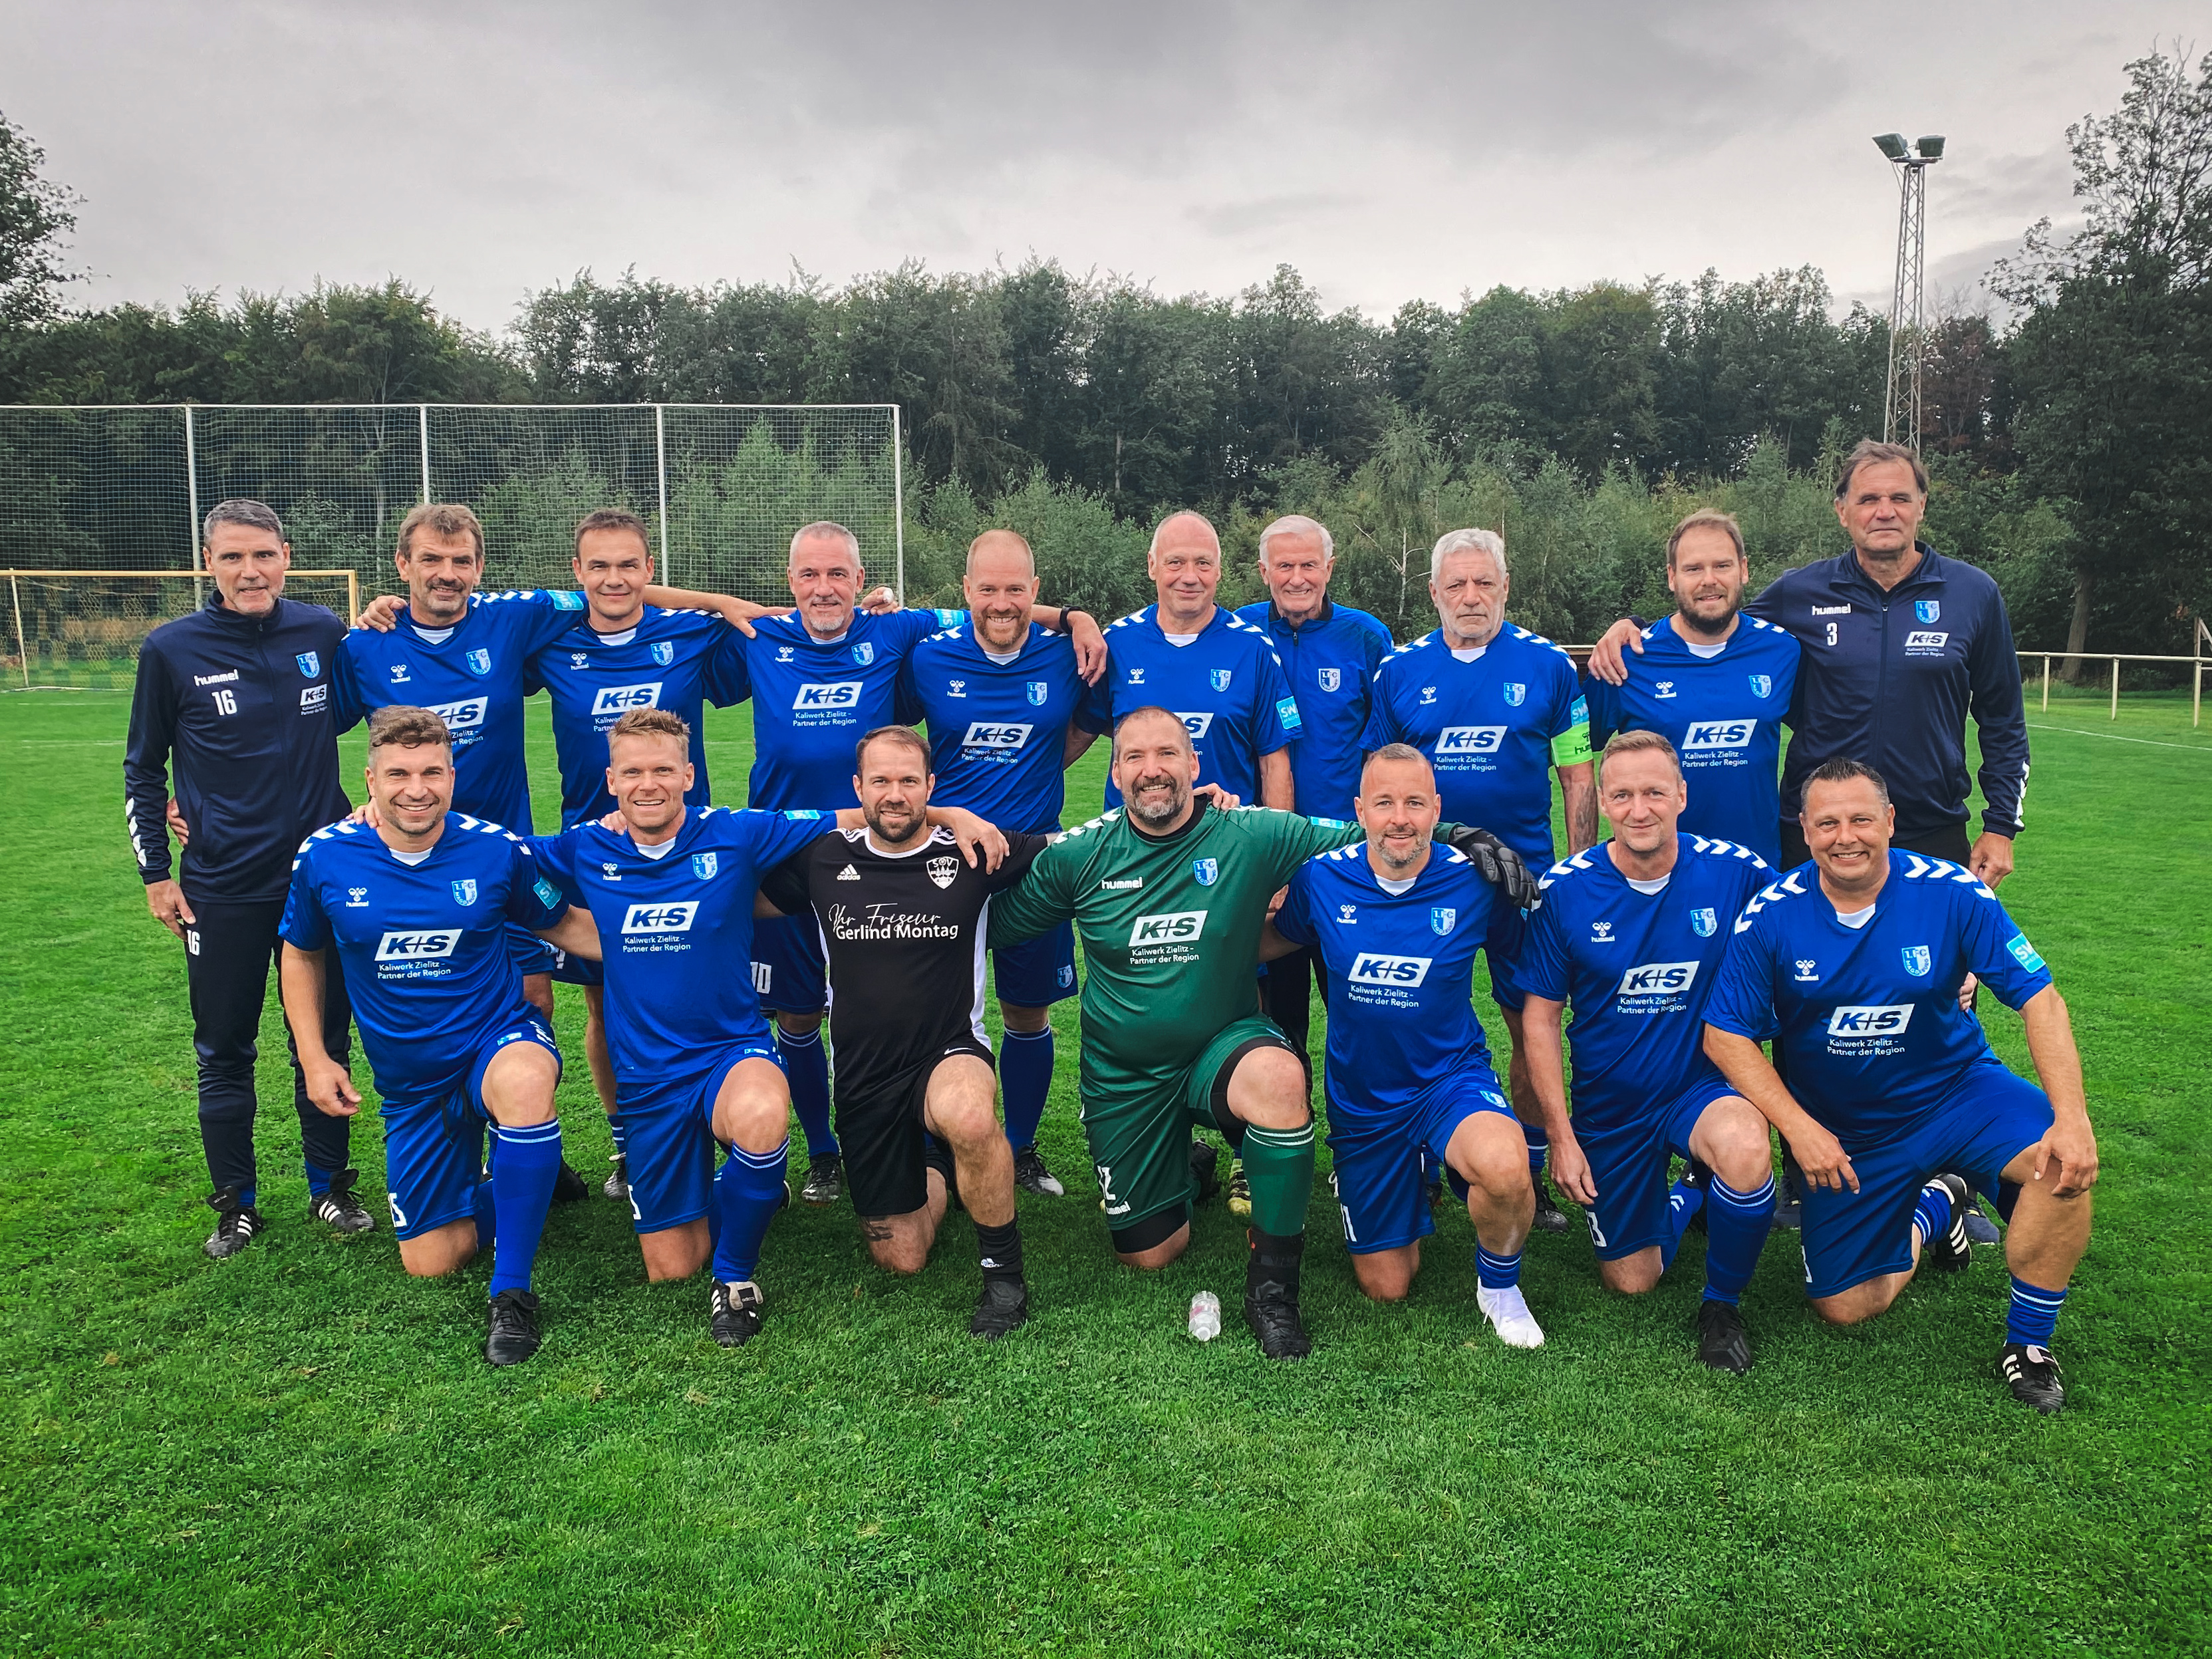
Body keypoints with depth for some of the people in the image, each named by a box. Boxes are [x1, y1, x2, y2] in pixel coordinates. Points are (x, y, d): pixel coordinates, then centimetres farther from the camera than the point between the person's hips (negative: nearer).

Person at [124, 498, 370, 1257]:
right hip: (221, 888, -1)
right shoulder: (172, 648, -6)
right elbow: (143, 769, 5)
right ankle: (236, 1204, 24)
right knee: (224, 1050, 8)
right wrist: (156, 872, 2)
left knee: (323, 1039, 11)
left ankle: (331, 1187, 27)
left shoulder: (324, 633, -2)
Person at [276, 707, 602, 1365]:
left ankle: (512, 1289, -26)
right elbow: (302, 955, 10)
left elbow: (561, 925, 3)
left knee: (523, 1083, -42)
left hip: (500, 1040, -3)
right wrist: (314, 1058, 2)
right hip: (410, 1082, 3)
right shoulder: (325, 857, -8)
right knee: (429, 1263, 5)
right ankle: (492, 1189, 40)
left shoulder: (498, 849, -12)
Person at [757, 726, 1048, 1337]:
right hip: (864, 1076, 3)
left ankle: (1004, 1271, -17)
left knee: (969, 1118, -42)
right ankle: (933, 1174, 43)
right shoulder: (825, 861, 1)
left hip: (951, 1054, -3)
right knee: (900, 1260, 9)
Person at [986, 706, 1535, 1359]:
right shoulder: (1081, 854, -7)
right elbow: (995, 923, 2)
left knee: (1279, 1076, -39)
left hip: (1222, 1046, -2)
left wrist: (1459, 836, -20)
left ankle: (1273, 1287, -20)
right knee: (1148, 1254, 7)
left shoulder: (1253, 836, -12)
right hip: (1123, 1076, 2)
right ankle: (1186, 1169, 44)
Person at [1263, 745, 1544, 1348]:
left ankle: (1499, 1283, -4)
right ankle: (1413, 1191, 44)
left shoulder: (1475, 879, -12)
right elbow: (1270, 942, 7)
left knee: (1504, 1166, -39)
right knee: (1386, 1288, 10)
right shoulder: (1321, 878, -9)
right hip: (1361, 1098, 2)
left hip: (1451, 1077, -2)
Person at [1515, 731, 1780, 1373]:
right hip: (1609, 1103, 1)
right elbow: (1539, 1018, -5)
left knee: (1745, 1152, -36)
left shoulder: (1737, 871, -14)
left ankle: (1722, 1303, -6)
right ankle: (1688, 1197, 43)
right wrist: (1561, 1137, -8)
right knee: (1630, 1282, 8)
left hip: (1705, 1084, -1)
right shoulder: (1565, 890, -13)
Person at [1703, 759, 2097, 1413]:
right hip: (1839, 1130, 1)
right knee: (1842, 1307, 1)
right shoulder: (1771, 915, -15)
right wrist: (1800, 1128, -21)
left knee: (2064, 1163, -30)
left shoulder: (1951, 892, -16)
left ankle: (2027, 1344, -4)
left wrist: (2071, 1117, -28)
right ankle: (1930, 1211, 34)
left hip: (1954, 1091, 0)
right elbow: (1725, 1035, -11)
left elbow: (2040, 999, -15)